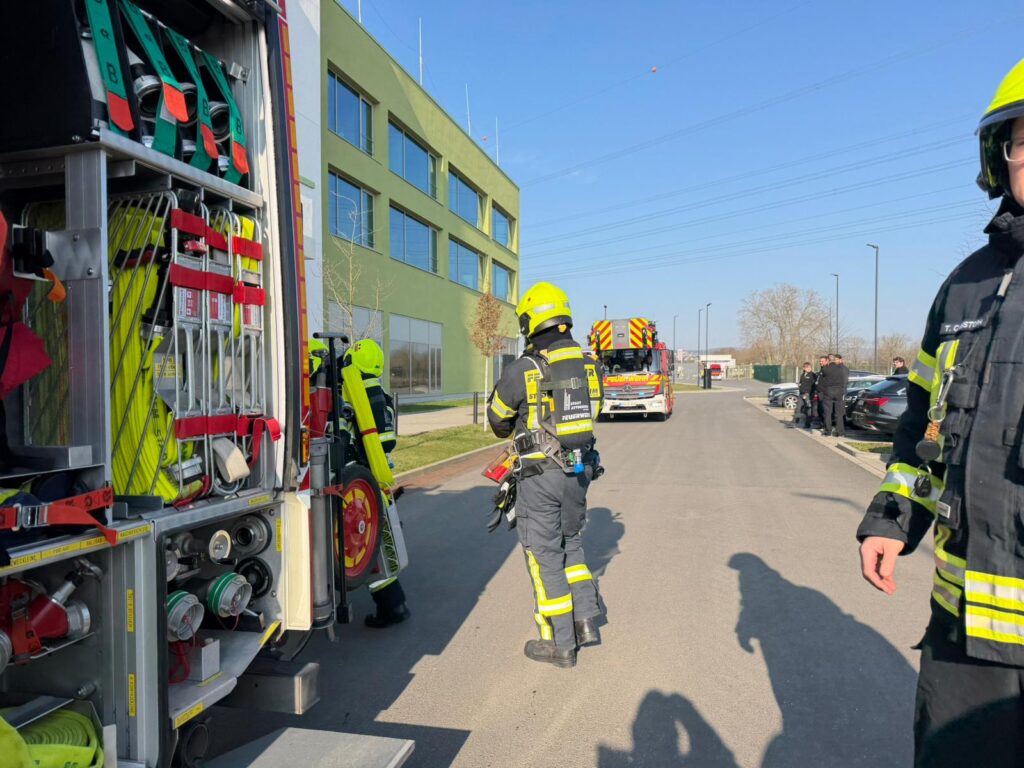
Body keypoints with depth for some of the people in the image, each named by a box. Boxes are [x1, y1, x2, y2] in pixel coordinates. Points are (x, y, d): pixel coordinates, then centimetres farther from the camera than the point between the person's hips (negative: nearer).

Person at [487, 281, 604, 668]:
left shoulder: (522, 371, -14)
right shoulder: (587, 363, 4)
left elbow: (497, 419, 1)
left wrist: (514, 432, 23)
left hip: (541, 475, -6)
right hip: (580, 468, 6)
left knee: (544, 554, 6)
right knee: (570, 542, 23)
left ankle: (559, 644, 15)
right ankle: (586, 621, 23)